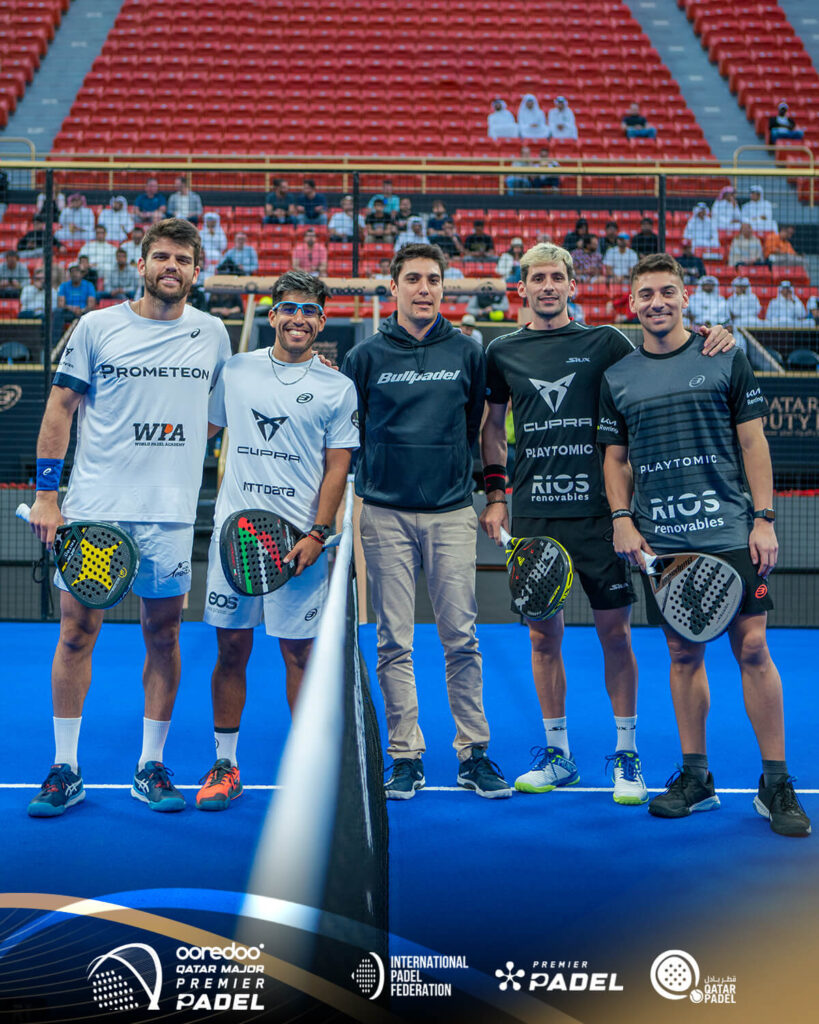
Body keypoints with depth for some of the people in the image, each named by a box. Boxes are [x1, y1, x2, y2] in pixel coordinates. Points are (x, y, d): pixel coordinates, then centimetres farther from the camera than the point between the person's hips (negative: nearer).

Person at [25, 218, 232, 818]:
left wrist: (181, 450, 8)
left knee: (163, 635, 5)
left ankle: (151, 768, 17)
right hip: (92, 508, -2)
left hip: (170, 514, 2)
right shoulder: (97, 327, 2)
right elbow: (61, 409, 3)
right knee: (76, 633, 0)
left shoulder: (212, 334, 8)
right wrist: (46, 495, -2)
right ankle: (66, 770, 10)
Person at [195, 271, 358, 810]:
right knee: (231, 649, 5)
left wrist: (317, 534, -9)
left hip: (299, 538, -2)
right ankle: (225, 764, 14)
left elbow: (337, 467, 1)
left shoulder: (338, 388, 3)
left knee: (299, 652, 1)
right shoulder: (235, 371, 9)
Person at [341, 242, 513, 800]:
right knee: (394, 642, 2)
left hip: (452, 513, 0)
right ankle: (406, 757, 10)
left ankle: (474, 753, 9)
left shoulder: (469, 352, 6)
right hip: (385, 514, 0)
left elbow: (483, 425, 14)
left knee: (461, 638, -1)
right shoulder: (365, 356, 5)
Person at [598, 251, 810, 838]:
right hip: (662, 542, 2)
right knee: (684, 654, 6)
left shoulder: (726, 360, 5)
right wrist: (623, 520, 2)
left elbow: (753, 442, 4)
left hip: (730, 531, -2)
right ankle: (696, 778, 16)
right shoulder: (617, 378, 10)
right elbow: (616, 458, 15)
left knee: (752, 649, -5)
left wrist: (764, 519, -4)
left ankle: (776, 785, 2)